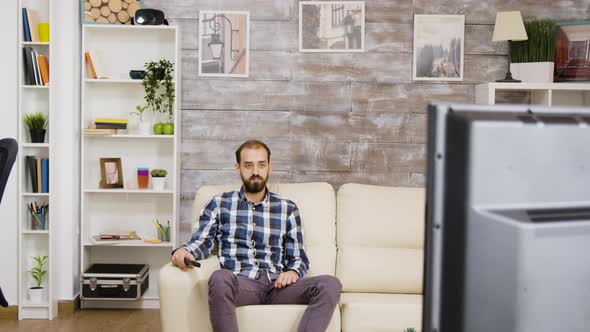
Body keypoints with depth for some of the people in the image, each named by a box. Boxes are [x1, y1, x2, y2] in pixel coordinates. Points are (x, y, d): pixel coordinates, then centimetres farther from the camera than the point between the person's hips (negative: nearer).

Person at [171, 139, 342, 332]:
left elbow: (298, 257, 17)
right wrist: (183, 251, -18)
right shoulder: (219, 203, 15)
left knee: (330, 285, -27)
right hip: (239, 285, -2)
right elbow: (201, 242, 6)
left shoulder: (287, 208, 18)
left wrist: (293, 272, -6)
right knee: (220, 278, -40)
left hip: (276, 285, 2)